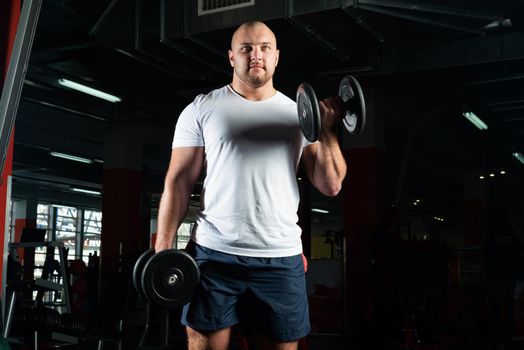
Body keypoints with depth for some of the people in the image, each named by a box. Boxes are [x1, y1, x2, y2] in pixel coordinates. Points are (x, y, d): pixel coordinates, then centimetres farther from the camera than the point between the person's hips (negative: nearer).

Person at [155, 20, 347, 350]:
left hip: (282, 258, 2)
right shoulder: (201, 109, 4)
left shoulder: (299, 114, 9)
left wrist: (328, 131, -8)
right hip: (214, 254, -1)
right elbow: (179, 181, 1)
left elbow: (331, 185, 5)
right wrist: (163, 249, -7)